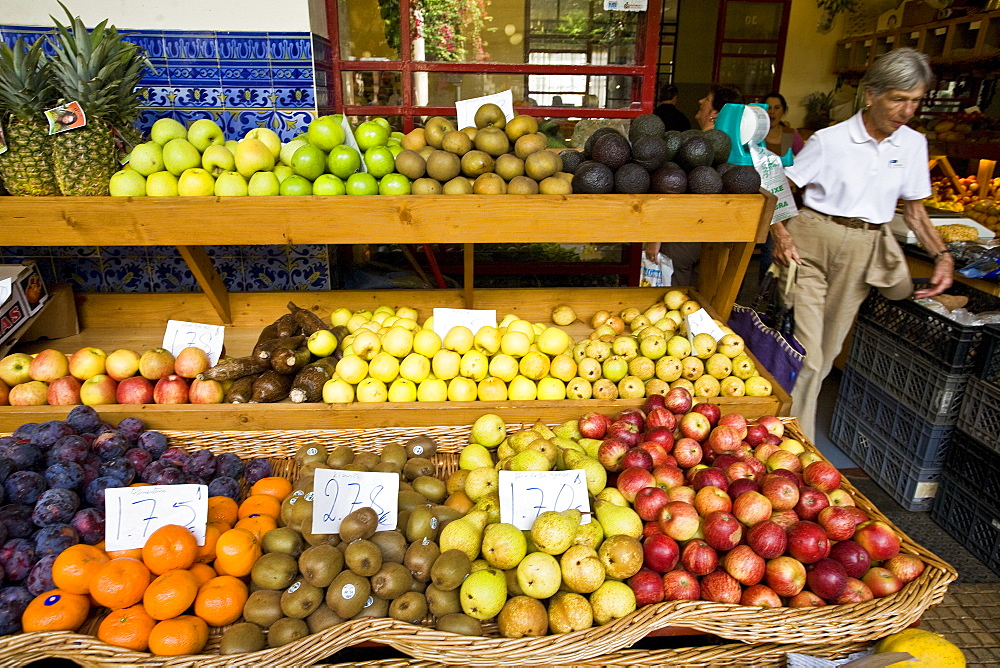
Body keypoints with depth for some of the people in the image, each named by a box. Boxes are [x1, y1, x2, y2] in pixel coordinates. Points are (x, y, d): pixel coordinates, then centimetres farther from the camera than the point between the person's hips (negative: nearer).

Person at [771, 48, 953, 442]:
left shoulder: (913, 145, 6)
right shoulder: (830, 140, -7)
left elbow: (913, 208, 14)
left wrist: (942, 254, 2)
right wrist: (780, 234, -22)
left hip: (863, 253, 4)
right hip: (812, 242, -4)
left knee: (828, 347, 12)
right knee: (804, 350, -9)